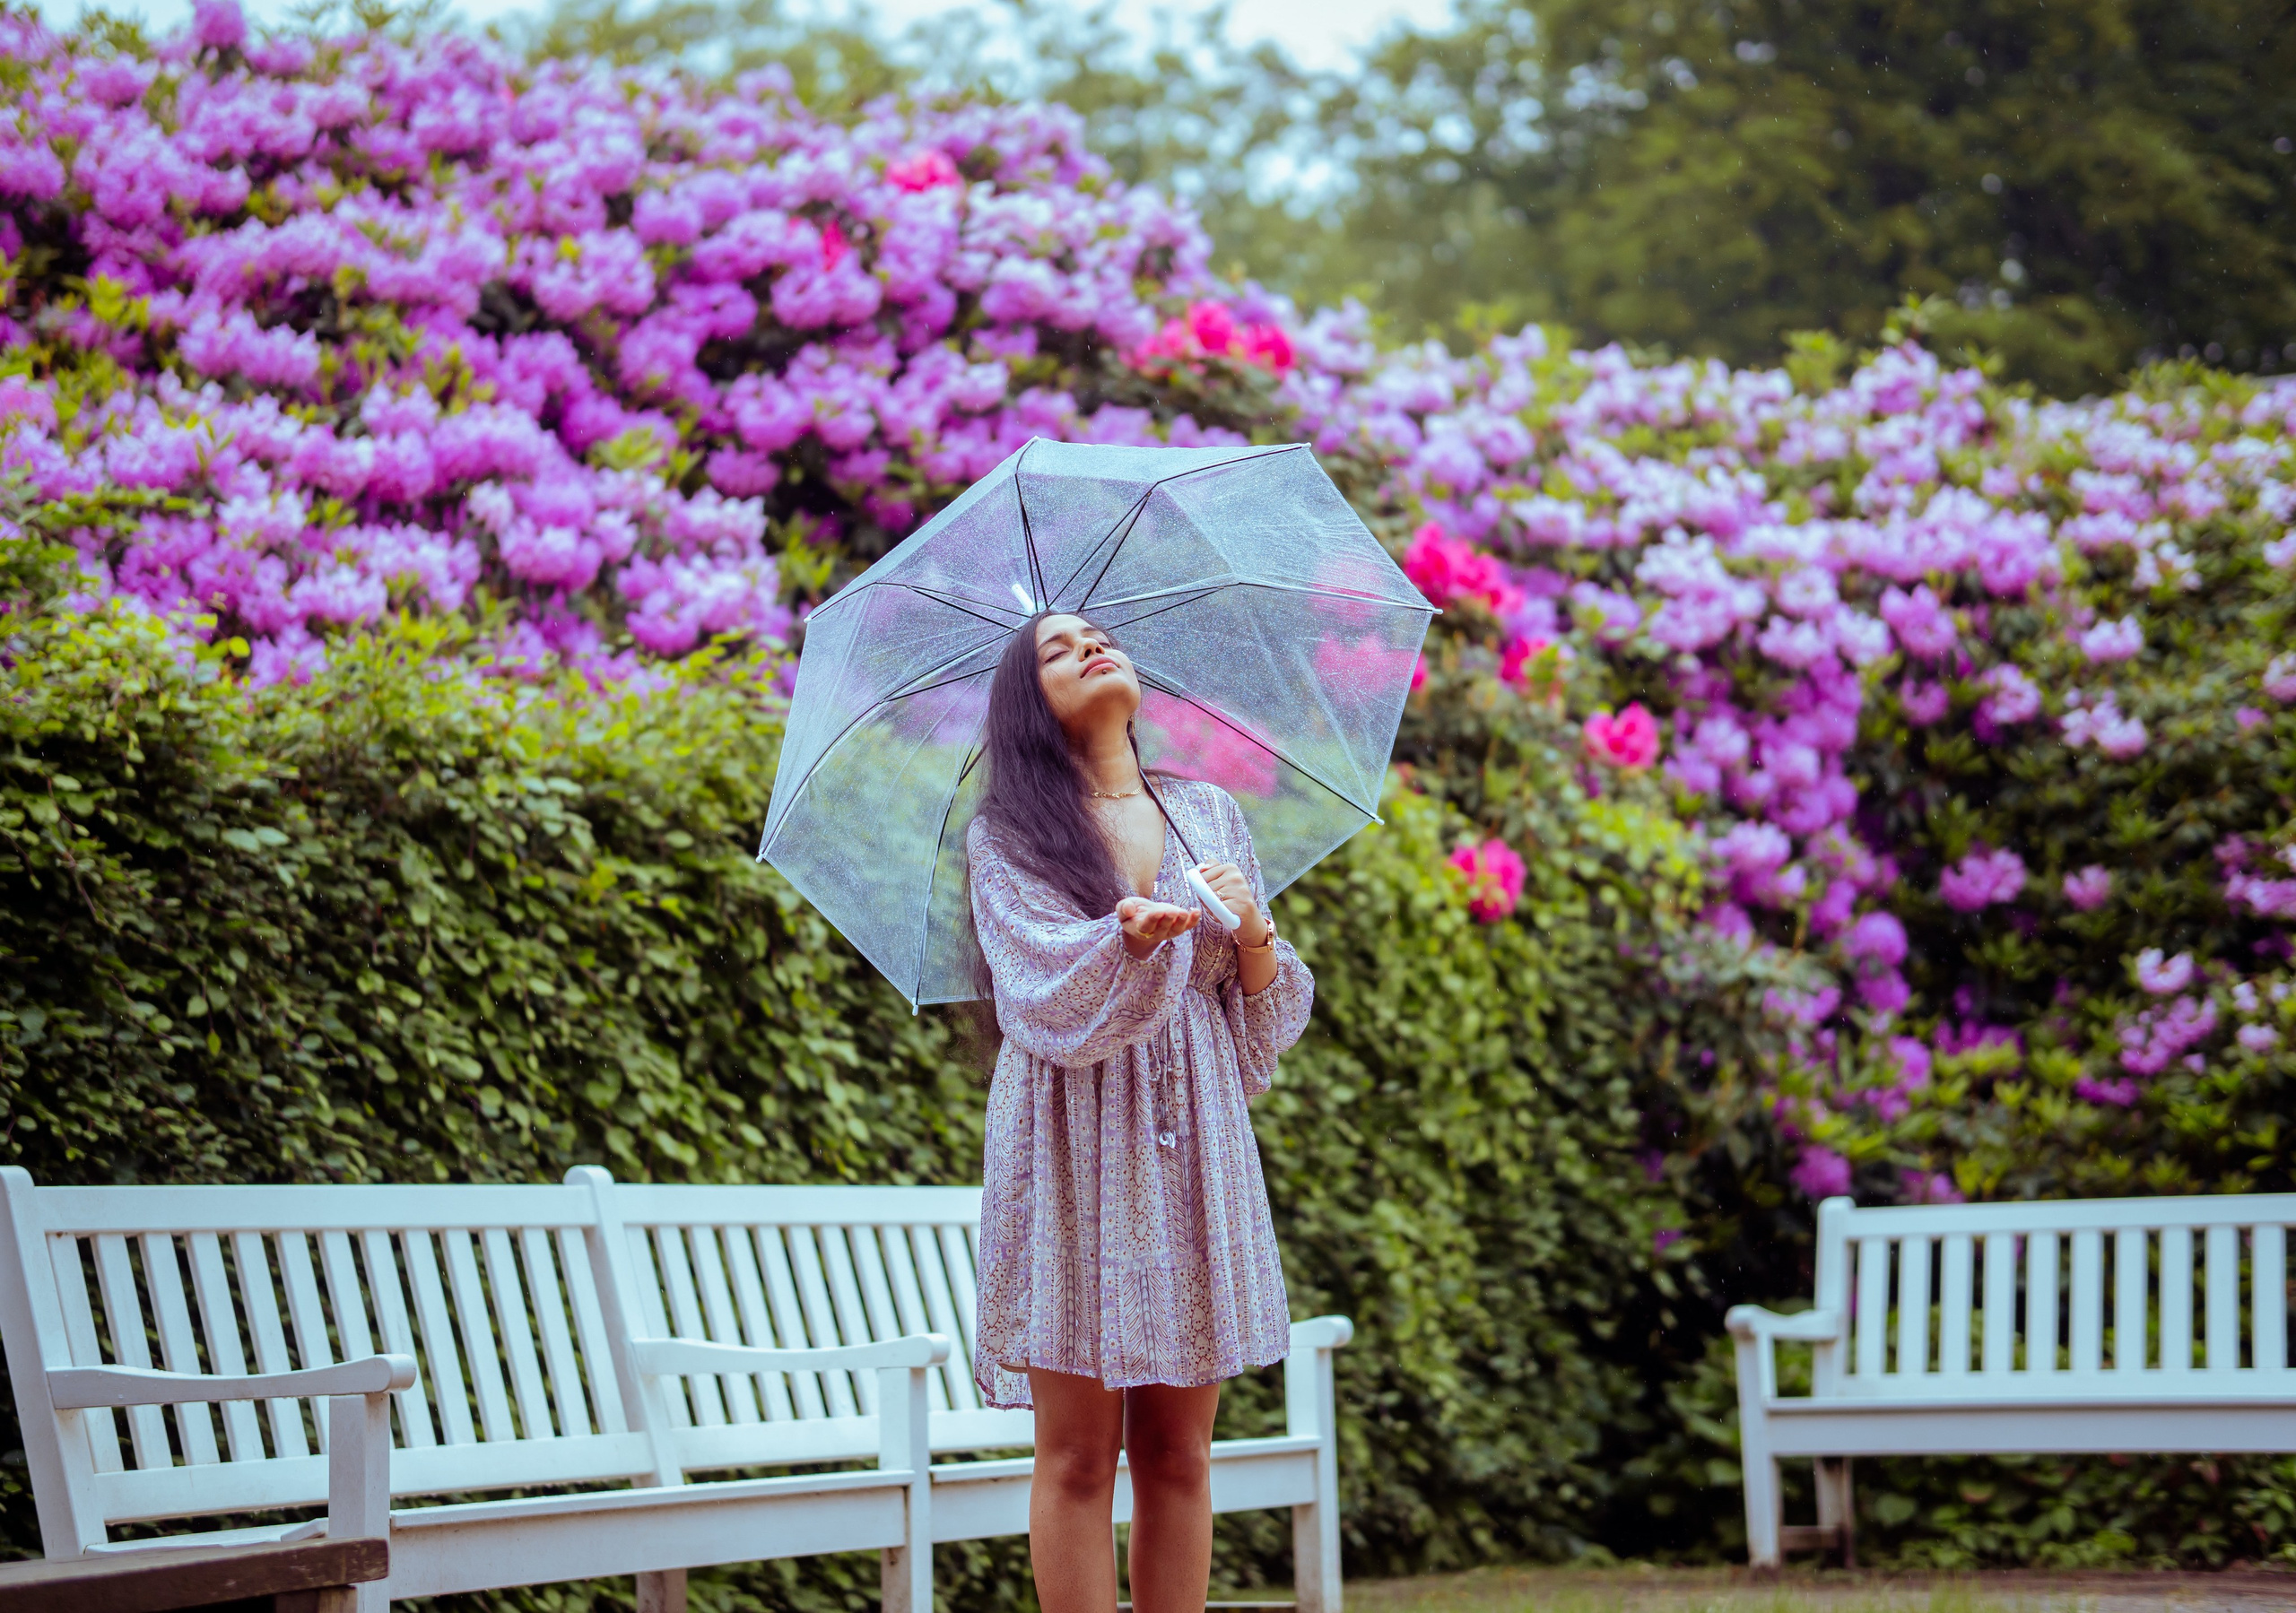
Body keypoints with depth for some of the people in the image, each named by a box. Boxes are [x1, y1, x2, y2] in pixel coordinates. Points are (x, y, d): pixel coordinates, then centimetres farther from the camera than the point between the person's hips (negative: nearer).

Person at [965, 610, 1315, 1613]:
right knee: (1078, 1452, -5)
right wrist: (1130, 936, -32)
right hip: (1077, 1147, -4)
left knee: (1178, 1451, 2)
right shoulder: (1007, 836, 2)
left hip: (1196, 1143, 4)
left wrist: (1253, 927, -7)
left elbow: (1270, 1014, 13)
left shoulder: (1209, 814, 14)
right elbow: (1046, 999, -14)